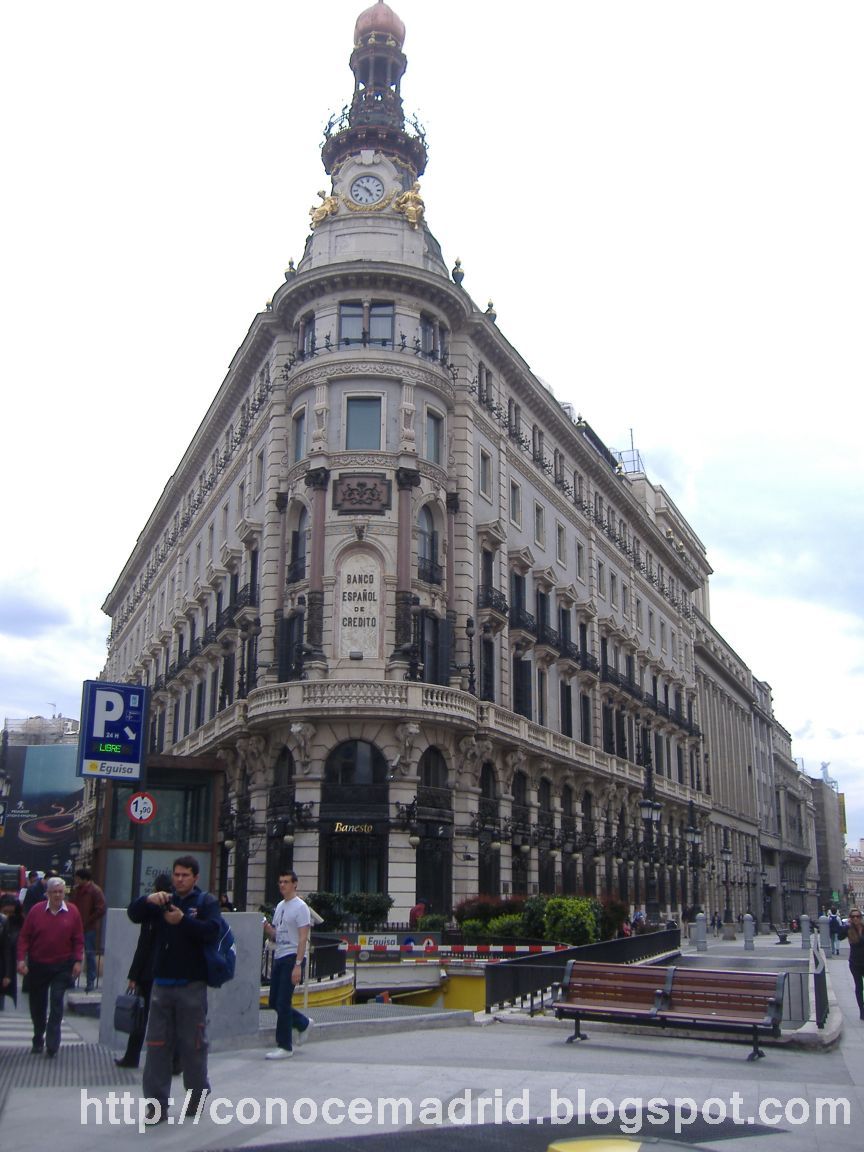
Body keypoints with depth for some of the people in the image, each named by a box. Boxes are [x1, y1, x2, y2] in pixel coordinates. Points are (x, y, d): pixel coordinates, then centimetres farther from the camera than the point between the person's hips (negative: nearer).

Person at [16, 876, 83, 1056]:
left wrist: (78, 961, -6)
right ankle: (38, 1040, 31)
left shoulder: (72, 912, -4)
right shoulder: (36, 911, -4)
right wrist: (21, 959, -9)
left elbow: (78, 939, 0)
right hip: (37, 965, 2)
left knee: (56, 1004, -8)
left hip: (62, 966, -1)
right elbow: (24, 936, -1)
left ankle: (52, 1045, -4)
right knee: (37, 1004, 13)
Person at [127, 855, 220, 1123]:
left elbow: (211, 931, -15)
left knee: (193, 1045, 6)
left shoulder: (206, 902, 1)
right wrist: (148, 899, -19)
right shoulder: (164, 901, 12)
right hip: (162, 983, 4)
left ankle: (197, 1097, 22)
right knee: (157, 1045, 3)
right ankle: (157, 1104, 8)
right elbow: (133, 914, 1)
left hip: (191, 985, -4)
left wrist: (183, 920, -25)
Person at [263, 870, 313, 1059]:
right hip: (279, 958, 9)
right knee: (274, 1002, 12)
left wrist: (297, 965, -23)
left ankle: (285, 1047, 1)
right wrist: (266, 928, -3)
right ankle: (304, 1023, 31)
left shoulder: (300, 907, -11)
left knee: (282, 1003, -8)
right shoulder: (279, 906, 15)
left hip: (292, 959, -9)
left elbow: (303, 938, -17)